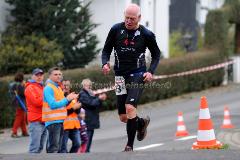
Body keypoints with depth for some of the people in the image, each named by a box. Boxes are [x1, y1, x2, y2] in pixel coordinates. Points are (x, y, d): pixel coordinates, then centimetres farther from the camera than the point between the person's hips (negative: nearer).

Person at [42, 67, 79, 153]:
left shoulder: (58, 88, 18)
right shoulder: (48, 88, -11)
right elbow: (53, 105, -20)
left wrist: (70, 99, 5)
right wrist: (67, 99, -17)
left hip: (60, 121, 10)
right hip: (53, 121, -10)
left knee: (58, 148, 13)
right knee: (53, 148, -12)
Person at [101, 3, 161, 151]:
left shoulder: (146, 34, -6)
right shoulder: (116, 30, -2)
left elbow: (156, 54, 7)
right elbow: (106, 50, 7)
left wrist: (151, 72, -7)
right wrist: (105, 63, -14)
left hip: (138, 74, -3)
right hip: (120, 76, 3)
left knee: (130, 107, -25)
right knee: (123, 117, 6)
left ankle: (130, 146, -16)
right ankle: (141, 123, 41)